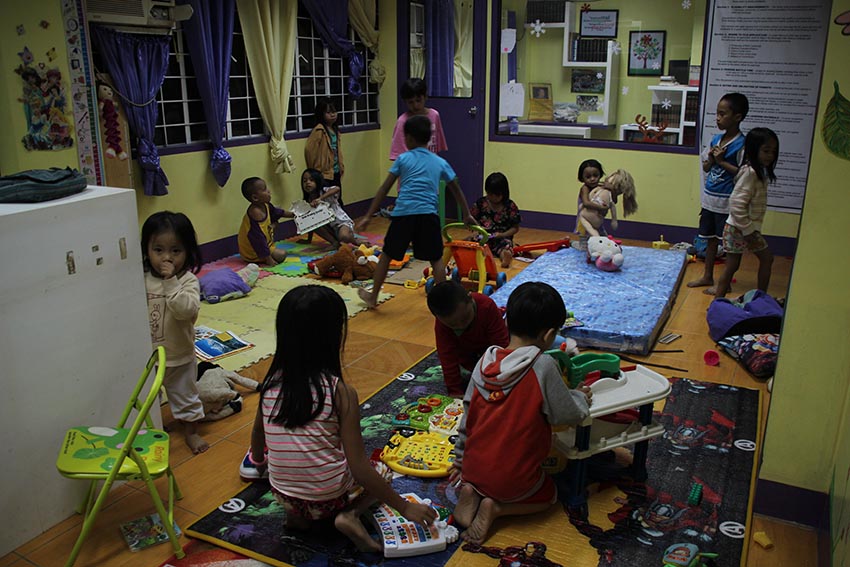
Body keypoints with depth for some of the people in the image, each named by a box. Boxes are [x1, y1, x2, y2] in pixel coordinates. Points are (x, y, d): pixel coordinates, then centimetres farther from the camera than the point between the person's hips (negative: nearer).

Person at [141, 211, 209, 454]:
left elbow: (186, 309, -34)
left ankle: (191, 432, 37)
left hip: (180, 356, -3)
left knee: (185, 396, 16)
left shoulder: (188, 281, -17)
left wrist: (170, 281, -36)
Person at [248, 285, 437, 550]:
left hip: (282, 494, 5)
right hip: (329, 498, -4)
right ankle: (350, 515, -3)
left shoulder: (271, 382, -9)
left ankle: (297, 515, 10)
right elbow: (359, 469, -21)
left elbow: (258, 431, 10)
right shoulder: (341, 392, -23)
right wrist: (405, 507, -10)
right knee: (381, 469, 24)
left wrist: (258, 460, 33)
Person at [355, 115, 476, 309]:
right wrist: (467, 215, 36)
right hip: (428, 214, 1)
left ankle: (373, 296, 25)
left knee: (387, 255, 15)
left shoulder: (403, 159, 10)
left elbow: (384, 189, 7)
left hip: (403, 214, 0)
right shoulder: (440, 162, 16)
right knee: (436, 259, 12)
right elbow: (456, 191, 23)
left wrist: (368, 216, 10)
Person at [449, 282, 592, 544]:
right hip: (515, 480, -4)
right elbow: (568, 415, -14)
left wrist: (460, 458, 18)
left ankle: (471, 493, 6)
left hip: (473, 468, 5)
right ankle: (496, 508, 2)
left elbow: (468, 415, 5)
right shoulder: (543, 366, -21)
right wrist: (580, 397, 8)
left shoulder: (485, 361, -5)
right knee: (549, 494, 26)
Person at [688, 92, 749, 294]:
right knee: (710, 238, 17)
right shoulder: (716, 139, 8)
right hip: (709, 199, 7)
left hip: (727, 202, -7)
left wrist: (721, 161, -18)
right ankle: (707, 276, 29)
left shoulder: (741, 144, -14)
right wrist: (711, 159, -6)